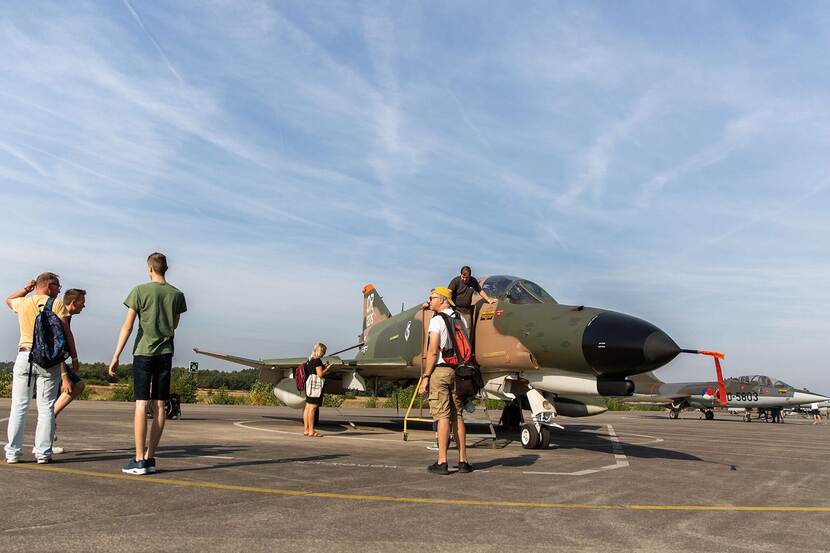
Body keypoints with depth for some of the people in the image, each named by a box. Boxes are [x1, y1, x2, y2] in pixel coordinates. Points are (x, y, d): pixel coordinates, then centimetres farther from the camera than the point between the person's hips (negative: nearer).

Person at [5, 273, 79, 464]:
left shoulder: (23, 303, 9)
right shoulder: (57, 304, -2)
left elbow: (9, 300, 35)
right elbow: (66, 333, -7)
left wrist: (27, 288, 30)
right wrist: (74, 358, -3)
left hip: (24, 357, 3)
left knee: (19, 406, 9)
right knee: (46, 408, 1)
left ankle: (13, 452, 11)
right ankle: (43, 453, 2)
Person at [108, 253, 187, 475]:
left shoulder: (140, 291, -4)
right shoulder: (177, 294, 5)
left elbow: (127, 326, -7)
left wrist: (116, 357, -3)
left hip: (143, 352, -3)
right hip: (166, 353, 3)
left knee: (141, 404, -3)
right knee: (159, 406, 5)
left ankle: (139, 460, -3)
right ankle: (150, 459, 9)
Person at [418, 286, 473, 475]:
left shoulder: (437, 320, -8)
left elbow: (433, 351, -14)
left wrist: (425, 377, -10)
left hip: (440, 370, -6)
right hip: (456, 370, 6)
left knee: (443, 416, -6)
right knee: (457, 416, 9)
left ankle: (442, 462, -3)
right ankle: (463, 461, 12)